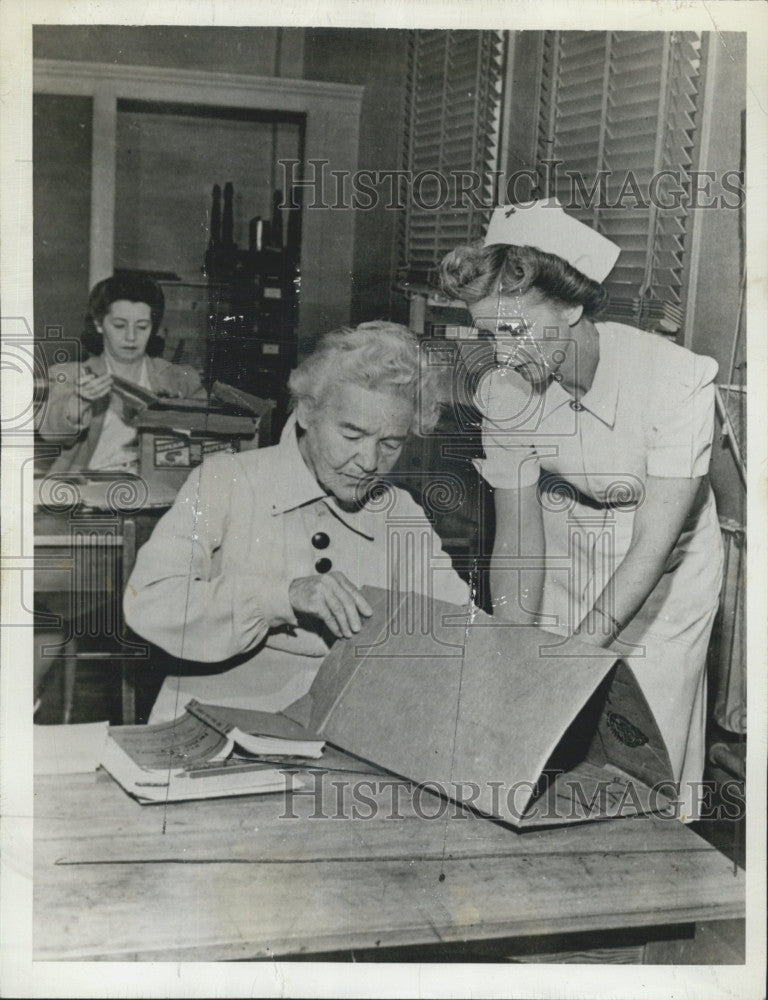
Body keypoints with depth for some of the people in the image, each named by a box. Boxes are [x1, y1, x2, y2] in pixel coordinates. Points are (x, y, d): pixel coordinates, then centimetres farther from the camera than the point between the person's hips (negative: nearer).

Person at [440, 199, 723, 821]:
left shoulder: (676, 379, -29)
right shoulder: (502, 392, -17)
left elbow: (651, 547, -30)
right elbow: (518, 537, -14)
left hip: (666, 571, -3)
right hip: (565, 552, 3)